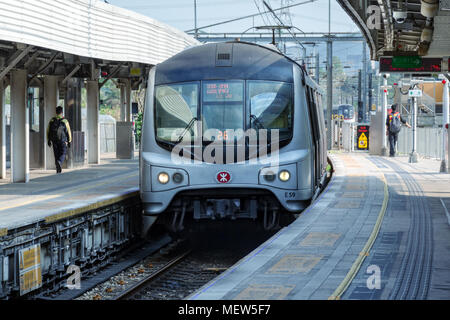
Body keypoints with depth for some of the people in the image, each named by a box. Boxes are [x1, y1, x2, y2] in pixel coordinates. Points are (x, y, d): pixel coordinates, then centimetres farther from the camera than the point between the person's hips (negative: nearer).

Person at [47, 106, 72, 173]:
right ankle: (59, 162, -28)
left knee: (56, 154, 11)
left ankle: (58, 170, 11)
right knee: (62, 154, 3)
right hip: (63, 140, -3)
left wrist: (48, 140, 9)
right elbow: (68, 132, -4)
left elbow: (48, 131, 3)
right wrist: (69, 141, 4)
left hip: (54, 141, 3)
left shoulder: (52, 121, 1)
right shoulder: (65, 121, -6)